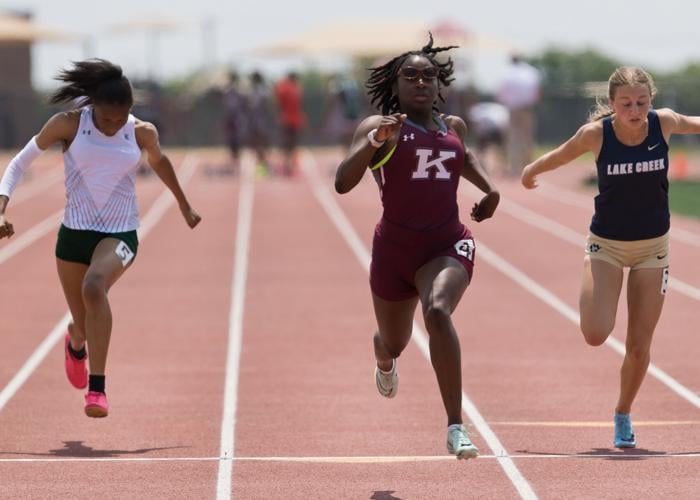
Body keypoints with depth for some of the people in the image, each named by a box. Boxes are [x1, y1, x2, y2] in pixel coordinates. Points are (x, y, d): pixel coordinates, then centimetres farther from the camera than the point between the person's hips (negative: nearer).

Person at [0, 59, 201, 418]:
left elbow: (158, 161, 19)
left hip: (121, 234, -1)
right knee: (84, 325, 11)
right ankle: (75, 342, 54)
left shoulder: (142, 133, -5)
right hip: (74, 234, 1)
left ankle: (97, 388, -34)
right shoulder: (68, 125, -9)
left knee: (94, 286, -34)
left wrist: (184, 205, 31)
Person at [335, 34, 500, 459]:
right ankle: (385, 361, 63)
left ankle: (456, 426, -33)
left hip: (448, 245, 0)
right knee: (394, 342, 19)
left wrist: (490, 189, 18)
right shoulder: (379, 128, -5)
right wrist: (374, 141, -31)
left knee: (438, 312, -32)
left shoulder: (453, 127, 8)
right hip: (395, 249, 0)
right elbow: (343, 183, -19)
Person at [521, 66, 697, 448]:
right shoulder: (596, 134, -18)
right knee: (595, 334, -19)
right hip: (606, 245, -2)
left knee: (639, 345, 4)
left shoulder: (664, 123, -13)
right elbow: (559, 156, 2)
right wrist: (531, 171, 19)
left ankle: (623, 415, 29)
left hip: (653, 246, 2)